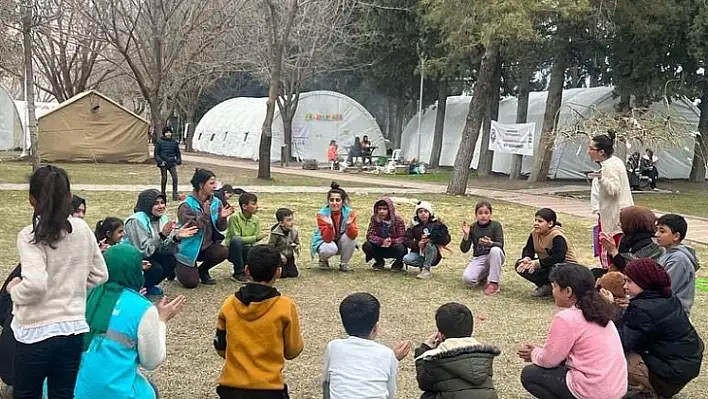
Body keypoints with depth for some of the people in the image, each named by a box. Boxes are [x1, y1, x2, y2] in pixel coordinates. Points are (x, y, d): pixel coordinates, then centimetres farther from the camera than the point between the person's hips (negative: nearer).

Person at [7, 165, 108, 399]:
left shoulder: (30, 236, -14)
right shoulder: (83, 229, 1)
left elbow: (35, 285, -25)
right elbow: (99, 275, 8)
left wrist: (14, 289, -5)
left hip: (36, 331, -4)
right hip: (74, 328, 4)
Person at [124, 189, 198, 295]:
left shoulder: (163, 218, -3)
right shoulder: (136, 221, -23)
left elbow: (165, 249, -9)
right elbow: (143, 251, -28)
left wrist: (177, 237, -27)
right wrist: (161, 235, -35)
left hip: (149, 256, 7)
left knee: (171, 260, -14)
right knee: (156, 269, -29)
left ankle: (147, 286, 7)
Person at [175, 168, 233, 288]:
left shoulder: (216, 202, -3)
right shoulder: (187, 205, -19)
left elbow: (220, 228, 0)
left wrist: (222, 218, -21)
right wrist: (205, 215, -34)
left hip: (206, 246, 5)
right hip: (188, 249, -5)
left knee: (223, 252, -25)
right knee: (191, 283, -11)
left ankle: (202, 270, 6)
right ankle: (177, 267, 24)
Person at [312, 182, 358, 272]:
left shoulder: (350, 213, -18)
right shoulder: (322, 214, -23)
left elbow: (353, 235, -26)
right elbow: (327, 239, -28)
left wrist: (349, 225, -46)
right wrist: (330, 226, -47)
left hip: (341, 243, 2)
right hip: (324, 242, -2)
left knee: (351, 237, -29)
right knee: (330, 249, -36)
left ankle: (344, 263, -6)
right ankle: (323, 260, 3)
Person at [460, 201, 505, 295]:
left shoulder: (496, 225, -5)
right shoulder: (472, 227, 0)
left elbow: (500, 245, -17)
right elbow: (464, 250, -5)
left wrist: (490, 243, -39)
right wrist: (466, 235, -21)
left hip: (493, 257, -1)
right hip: (477, 259, 2)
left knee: (495, 250, -37)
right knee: (467, 279, -26)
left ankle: (494, 283, -25)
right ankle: (484, 276, 10)